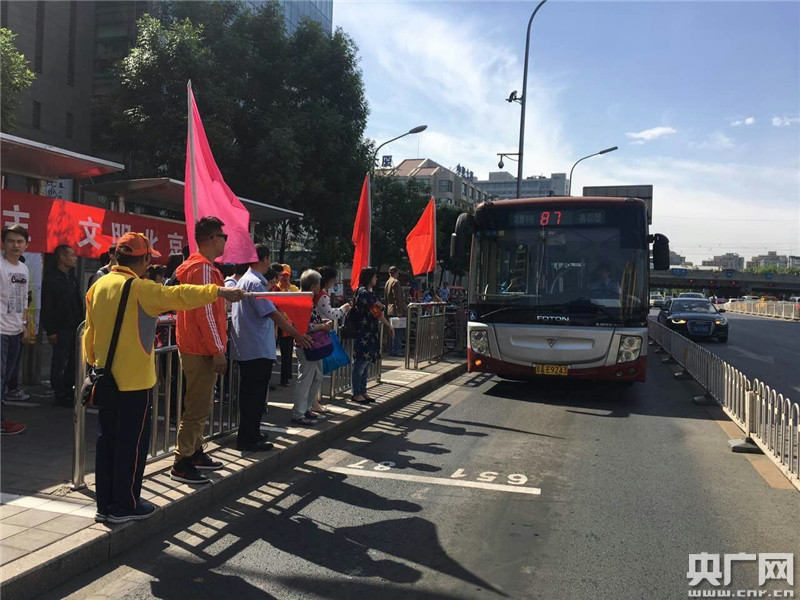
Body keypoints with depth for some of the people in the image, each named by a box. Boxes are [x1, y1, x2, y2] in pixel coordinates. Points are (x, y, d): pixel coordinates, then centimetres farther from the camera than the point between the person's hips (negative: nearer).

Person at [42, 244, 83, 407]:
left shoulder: (72, 279, 16)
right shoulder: (52, 280, -8)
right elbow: (47, 308, -12)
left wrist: (80, 324, 13)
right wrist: (51, 331, -15)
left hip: (75, 328, 7)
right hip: (61, 329, -7)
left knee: (72, 363, 8)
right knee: (59, 362, 0)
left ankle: (69, 392, 18)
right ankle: (60, 396, 7)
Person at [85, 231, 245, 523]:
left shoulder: (98, 286, 6)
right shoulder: (141, 288, -15)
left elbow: (90, 332, 12)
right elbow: (179, 295, -23)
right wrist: (218, 291, -20)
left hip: (106, 377, 7)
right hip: (134, 379, -7)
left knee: (107, 439, 14)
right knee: (132, 442, 4)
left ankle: (105, 503, 23)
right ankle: (125, 505, 13)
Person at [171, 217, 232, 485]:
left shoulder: (195, 265, 17)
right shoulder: (203, 268, -16)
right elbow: (205, 312, -21)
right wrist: (218, 350, -18)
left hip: (196, 348, 11)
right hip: (202, 350, -11)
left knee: (200, 405, 19)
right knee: (197, 408, -5)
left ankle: (195, 453, 29)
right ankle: (182, 464, 1)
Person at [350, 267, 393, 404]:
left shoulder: (367, 292, 16)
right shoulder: (364, 293, -15)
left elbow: (377, 309, 11)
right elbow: (376, 312, -16)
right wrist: (388, 326, -8)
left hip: (369, 334, 10)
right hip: (363, 334, -10)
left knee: (366, 364, 13)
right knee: (361, 364, -2)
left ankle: (363, 392, 21)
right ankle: (356, 394, 6)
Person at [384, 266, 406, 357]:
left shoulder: (387, 282, 15)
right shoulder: (395, 282, -14)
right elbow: (398, 298, -19)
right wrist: (400, 311, -20)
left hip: (390, 311, 10)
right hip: (396, 311, -10)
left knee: (394, 331, 14)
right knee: (398, 331, -5)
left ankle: (392, 350, 16)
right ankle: (396, 350, -5)